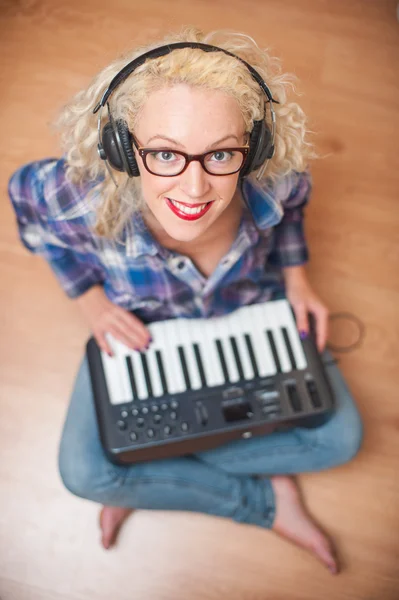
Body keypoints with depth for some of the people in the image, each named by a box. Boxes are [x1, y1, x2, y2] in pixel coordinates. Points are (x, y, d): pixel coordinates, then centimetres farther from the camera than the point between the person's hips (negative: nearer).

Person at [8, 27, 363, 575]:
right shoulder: (87, 202, -36)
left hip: (256, 313, 2)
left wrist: (296, 276, -11)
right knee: (85, 473, -12)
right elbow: (25, 194, -11)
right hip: (141, 328, -1)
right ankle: (267, 501, 3)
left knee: (339, 437, -6)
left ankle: (149, 483, 2)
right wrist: (90, 298, -15)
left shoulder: (273, 179, -31)